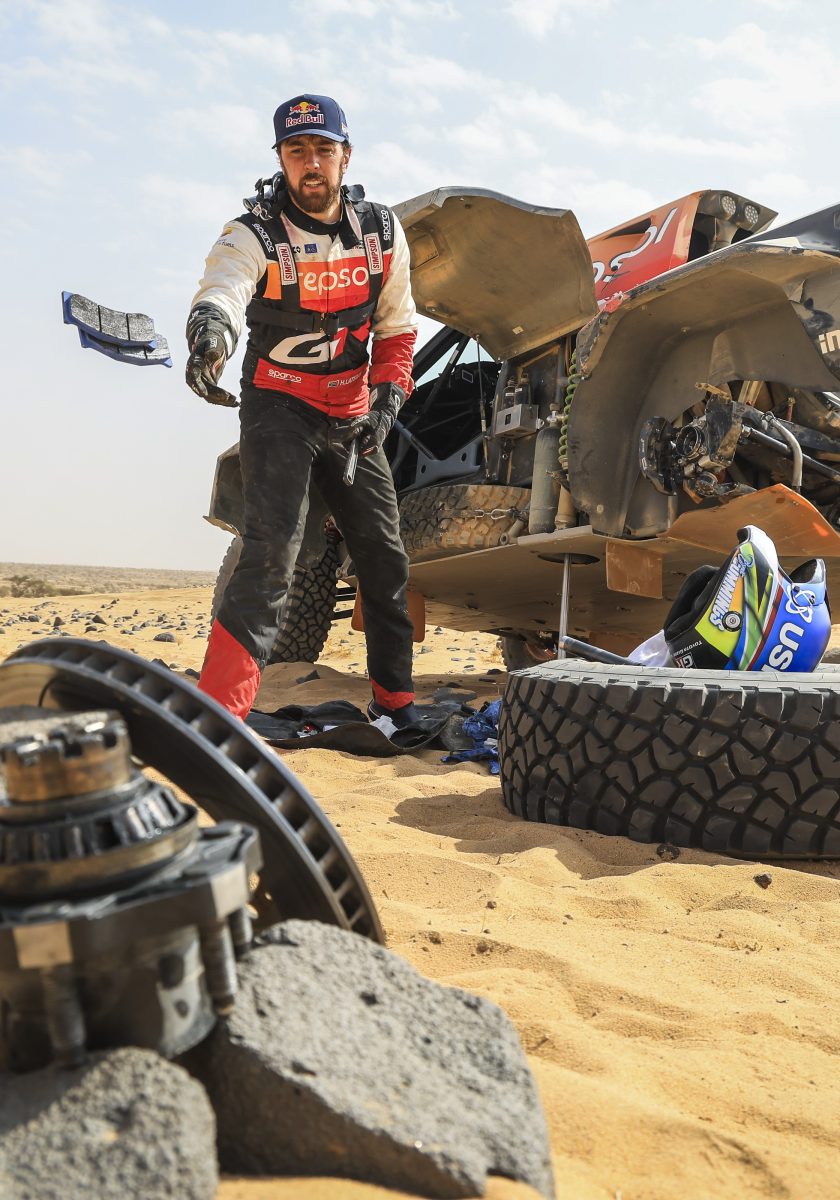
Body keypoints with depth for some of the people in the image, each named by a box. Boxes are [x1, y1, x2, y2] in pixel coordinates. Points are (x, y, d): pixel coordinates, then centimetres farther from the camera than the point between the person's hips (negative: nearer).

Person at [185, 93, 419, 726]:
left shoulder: (382, 229, 1)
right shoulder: (254, 234, -13)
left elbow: (396, 325, 10)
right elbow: (222, 289, -35)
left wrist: (388, 395, -5)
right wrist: (211, 328, -58)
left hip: (354, 413, 5)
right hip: (280, 406, -4)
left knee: (385, 557, 8)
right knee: (272, 551, -20)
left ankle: (395, 702, 24)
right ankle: (219, 712, -17)